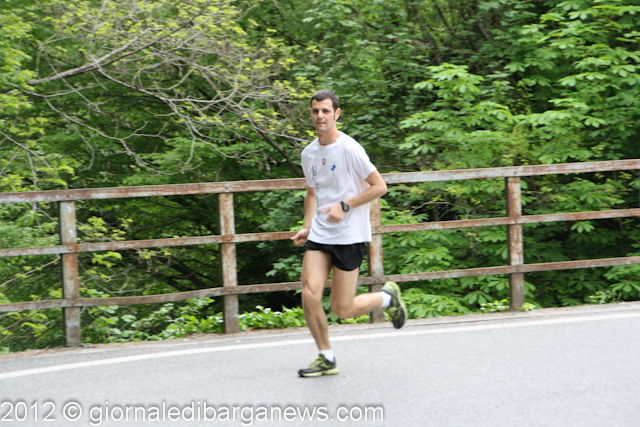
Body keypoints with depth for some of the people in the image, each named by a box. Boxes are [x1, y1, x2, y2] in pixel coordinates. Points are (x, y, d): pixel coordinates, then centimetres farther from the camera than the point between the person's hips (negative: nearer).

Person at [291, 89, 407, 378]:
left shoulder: (349, 149, -12)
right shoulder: (309, 153, 9)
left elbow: (379, 186, -9)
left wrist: (344, 206, -16)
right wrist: (307, 227, 10)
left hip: (349, 236, -6)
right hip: (319, 235, 6)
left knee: (342, 310, -3)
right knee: (309, 296, -10)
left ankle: (388, 297, 26)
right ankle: (326, 359, 7)